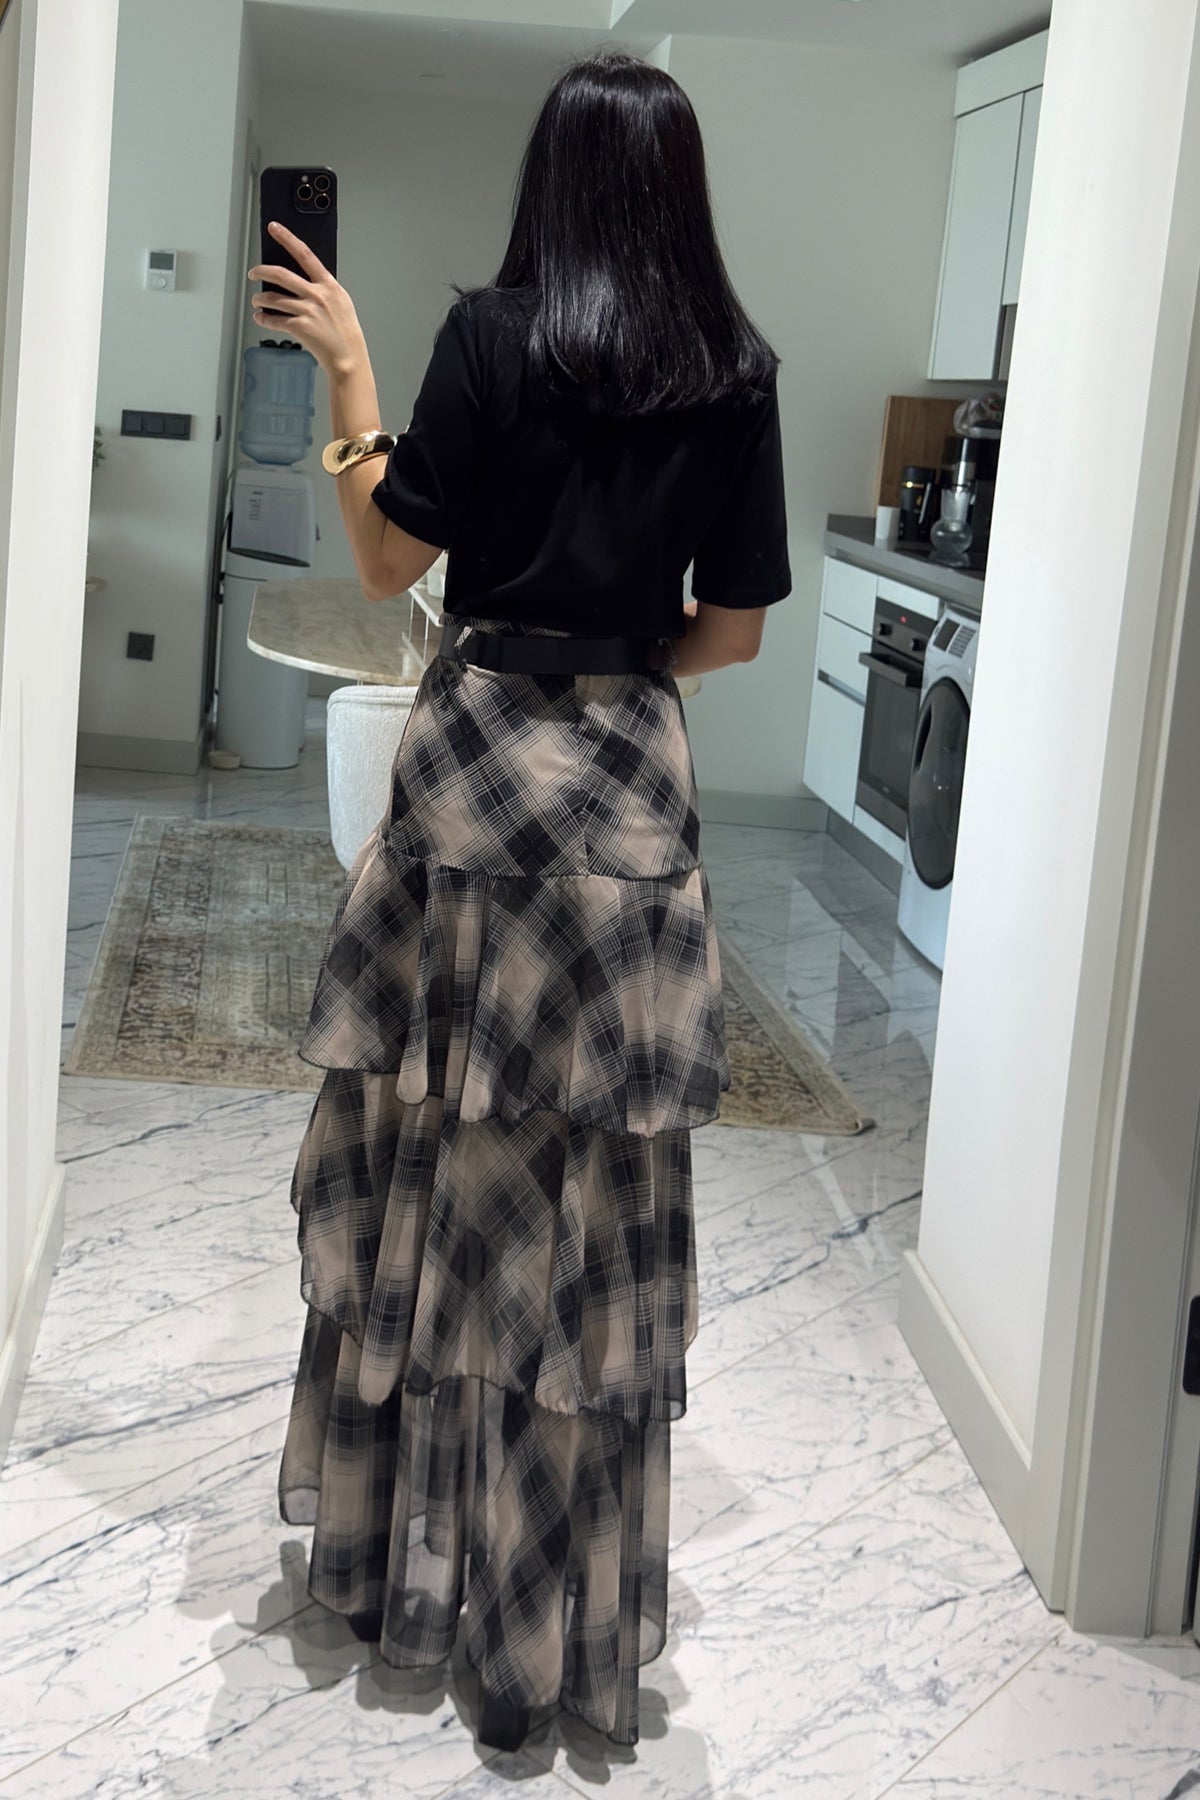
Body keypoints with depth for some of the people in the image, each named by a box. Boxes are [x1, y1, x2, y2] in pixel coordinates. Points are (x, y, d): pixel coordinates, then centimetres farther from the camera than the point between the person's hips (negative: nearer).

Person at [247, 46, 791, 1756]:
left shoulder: (493, 331, -5)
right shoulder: (739, 376, 2)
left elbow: (390, 560, -3)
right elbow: (734, 629, 3)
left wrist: (348, 370, 7)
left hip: (478, 763, -1)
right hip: (632, 797, 2)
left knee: (427, 1161, 10)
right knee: (598, 1197, 6)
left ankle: (395, 1546, 23)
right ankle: (561, 1616, 15)